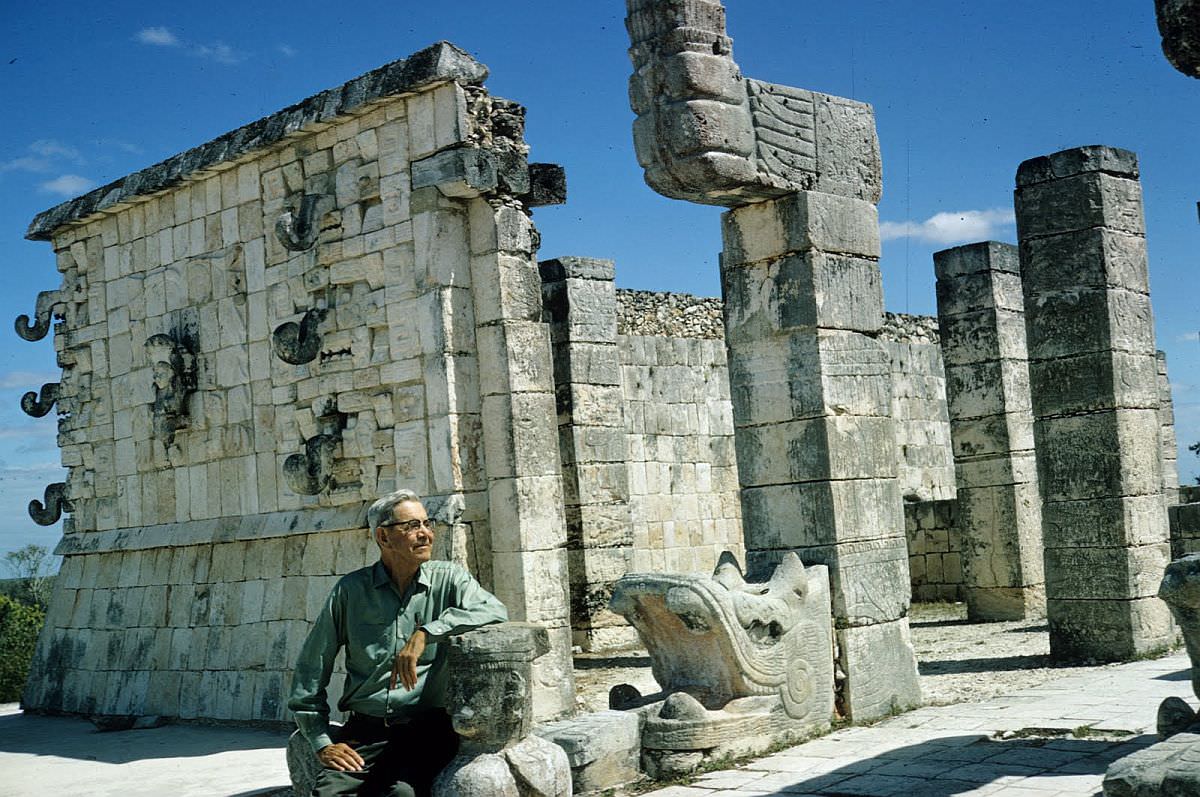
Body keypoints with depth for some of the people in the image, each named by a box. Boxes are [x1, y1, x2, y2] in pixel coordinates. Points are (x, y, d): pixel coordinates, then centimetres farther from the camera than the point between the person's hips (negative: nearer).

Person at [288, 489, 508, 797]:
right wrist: (322, 743, 4)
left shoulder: (447, 579, 5)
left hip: (427, 728, -1)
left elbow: (495, 611, -15)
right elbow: (311, 668, 11)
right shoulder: (351, 589, 7)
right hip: (363, 733, 1)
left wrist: (426, 633, -24)